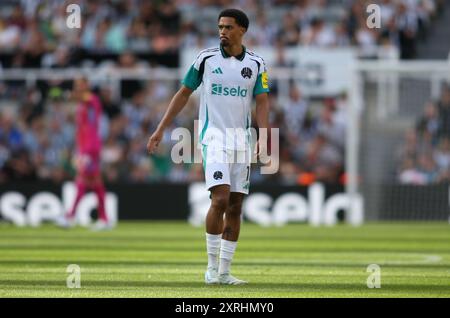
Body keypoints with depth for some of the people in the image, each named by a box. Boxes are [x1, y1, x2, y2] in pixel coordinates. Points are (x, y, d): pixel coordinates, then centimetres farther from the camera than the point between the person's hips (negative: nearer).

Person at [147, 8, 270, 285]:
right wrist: (160, 130, 4)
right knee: (220, 199, -18)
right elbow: (184, 94, 7)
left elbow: (262, 102, 0)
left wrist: (264, 137, -17)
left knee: (235, 207, 2)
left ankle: (224, 272, 9)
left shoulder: (256, 63, 5)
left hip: (241, 140, 3)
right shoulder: (206, 58, 1)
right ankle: (212, 267, -7)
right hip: (213, 136, -3)